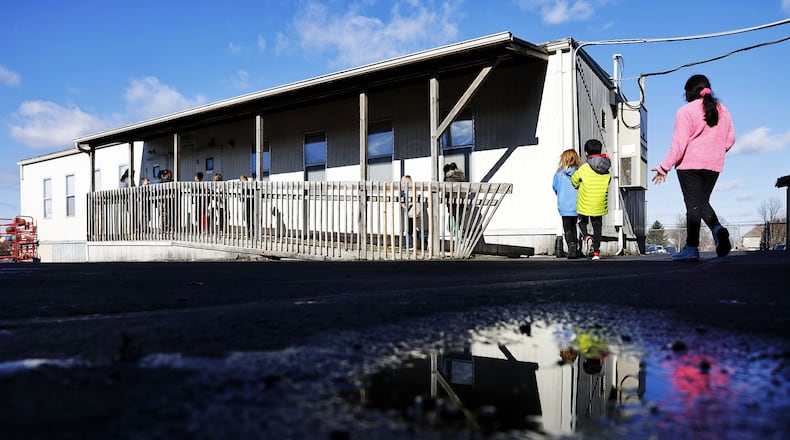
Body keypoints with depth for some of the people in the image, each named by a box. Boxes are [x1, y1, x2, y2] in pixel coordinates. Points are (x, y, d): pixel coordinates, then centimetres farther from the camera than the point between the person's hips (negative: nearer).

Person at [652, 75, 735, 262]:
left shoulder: (686, 111, -8)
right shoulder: (722, 110, 11)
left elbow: (679, 144, -14)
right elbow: (730, 139, 13)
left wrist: (664, 167, -10)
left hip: (690, 164, -5)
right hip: (714, 165, 5)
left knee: (693, 205, -3)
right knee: (703, 201, 18)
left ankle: (691, 248, -4)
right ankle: (717, 229, -9)